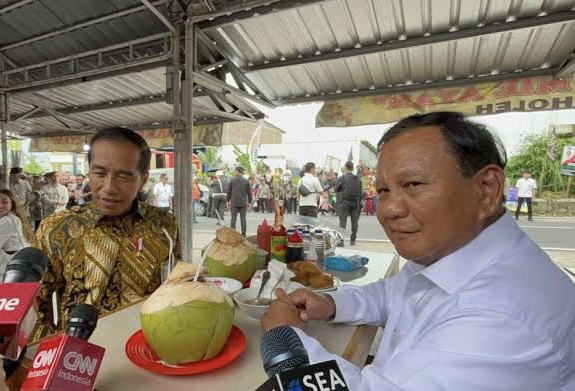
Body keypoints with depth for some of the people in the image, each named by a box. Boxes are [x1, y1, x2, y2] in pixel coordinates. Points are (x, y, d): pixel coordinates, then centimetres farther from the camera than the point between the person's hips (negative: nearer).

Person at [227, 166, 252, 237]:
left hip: (234, 203, -1)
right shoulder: (246, 181, 0)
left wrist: (228, 201, 14)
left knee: (233, 219, 4)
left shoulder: (232, 181, -1)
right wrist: (249, 202, 9)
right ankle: (243, 235, 5)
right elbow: (249, 193, 1)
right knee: (243, 219, 4)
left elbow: (229, 192, 3)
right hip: (243, 203, 1)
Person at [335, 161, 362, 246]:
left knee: (343, 221, 0)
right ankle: (353, 240, 13)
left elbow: (337, 189, -1)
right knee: (354, 222, 8)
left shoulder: (342, 178, -7)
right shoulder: (358, 179, 5)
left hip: (345, 202, -3)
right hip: (355, 202, 3)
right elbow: (361, 192, 7)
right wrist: (358, 201, 15)